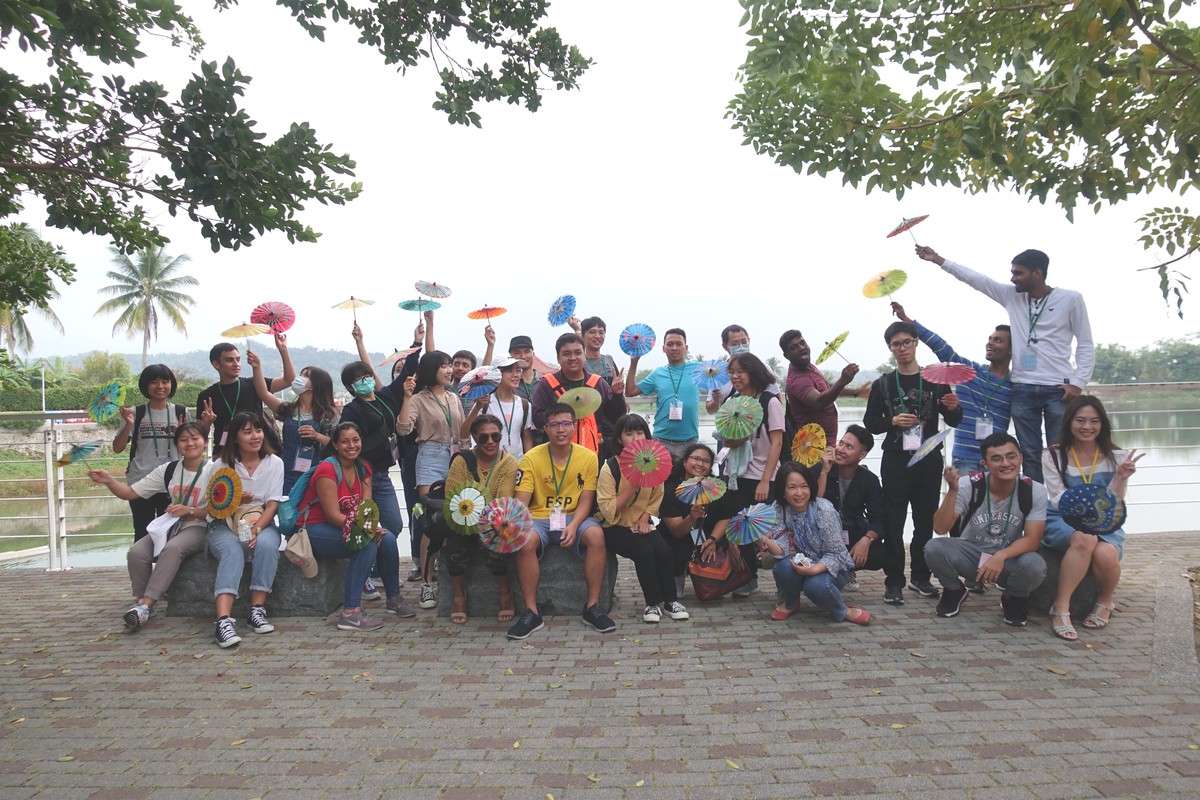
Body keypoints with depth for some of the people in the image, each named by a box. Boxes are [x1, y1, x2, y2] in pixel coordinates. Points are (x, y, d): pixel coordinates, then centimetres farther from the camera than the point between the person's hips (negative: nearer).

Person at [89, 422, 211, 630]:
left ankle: (145, 606, -33)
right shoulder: (168, 470, 7)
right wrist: (109, 481, -12)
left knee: (173, 548, -36)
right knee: (137, 552, -23)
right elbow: (130, 492, 6)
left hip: (199, 529, -5)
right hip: (169, 526, 5)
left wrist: (190, 511, -19)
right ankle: (140, 602, -5)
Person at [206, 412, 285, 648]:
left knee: (266, 544, -34)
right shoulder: (221, 465, 3)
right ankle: (224, 621, -48)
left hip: (262, 524, 1)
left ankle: (258, 610, -28)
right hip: (225, 526, -1)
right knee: (232, 551, -34)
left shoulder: (274, 463, 4)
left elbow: (272, 505, -3)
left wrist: (256, 529, -21)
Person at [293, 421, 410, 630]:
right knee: (367, 544, -29)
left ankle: (393, 599, 5)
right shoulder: (327, 469, -18)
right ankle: (350, 613, -29)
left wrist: (373, 526, -24)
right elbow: (333, 515, -23)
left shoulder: (363, 468, 5)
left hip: (348, 526, 7)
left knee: (387, 539, -16)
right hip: (314, 530, -7)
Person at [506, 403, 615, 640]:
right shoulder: (532, 458, -4)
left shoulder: (588, 457, -2)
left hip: (573, 517, 1)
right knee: (525, 541, -33)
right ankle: (531, 613, -19)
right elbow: (521, 501, -8)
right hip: (539, 518, 0)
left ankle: (592, 607, -16)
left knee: (596, 535, -30)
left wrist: (573, 526, -21)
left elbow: (585, 501, -3)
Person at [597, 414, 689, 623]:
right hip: (614, 527, -4)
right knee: (644, 551, -27)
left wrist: (645, 518, -7)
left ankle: (670, 600, -6)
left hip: (640, 524, 4)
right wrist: (632, 485, -26)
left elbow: (656, 498, 11)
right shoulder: (610, 467, -15)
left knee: (663, 549, -22)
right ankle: (653, 603, -11)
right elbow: (608, 510, -20)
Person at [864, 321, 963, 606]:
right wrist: (893, 421, -12)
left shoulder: (935, 380, 6)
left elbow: (954, 422, 9)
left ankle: (921, 577, 21)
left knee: (926, 521, 8)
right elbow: (869, 422, 6)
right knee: (893, 523, -2)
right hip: (896, 460, -1)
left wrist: (954, 408, -13)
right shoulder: (883, 384, 5)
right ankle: (894, 582, 4)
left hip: (929, 460, 1)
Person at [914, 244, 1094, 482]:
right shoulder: (1012, 296, 10)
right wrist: (937, 259, 5)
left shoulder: (1071, 299, 1)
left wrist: (1078, 383, -8)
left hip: (1058, 390, -3)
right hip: (1022, 389, 4)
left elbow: (1086, 344, 3)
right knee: (1030, 455, 5)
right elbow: (975, 278, 9)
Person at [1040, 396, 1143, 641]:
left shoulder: (1116, 457, 4)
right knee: (1085, 539, -38)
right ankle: (1060, 609, -29)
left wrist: (1120, 479, -19)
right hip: (1063, 521, -1)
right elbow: (1059, 501, -6)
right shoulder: (1053, 455, 0)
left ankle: (1105, 602, 0)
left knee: (1105, 554, -34)